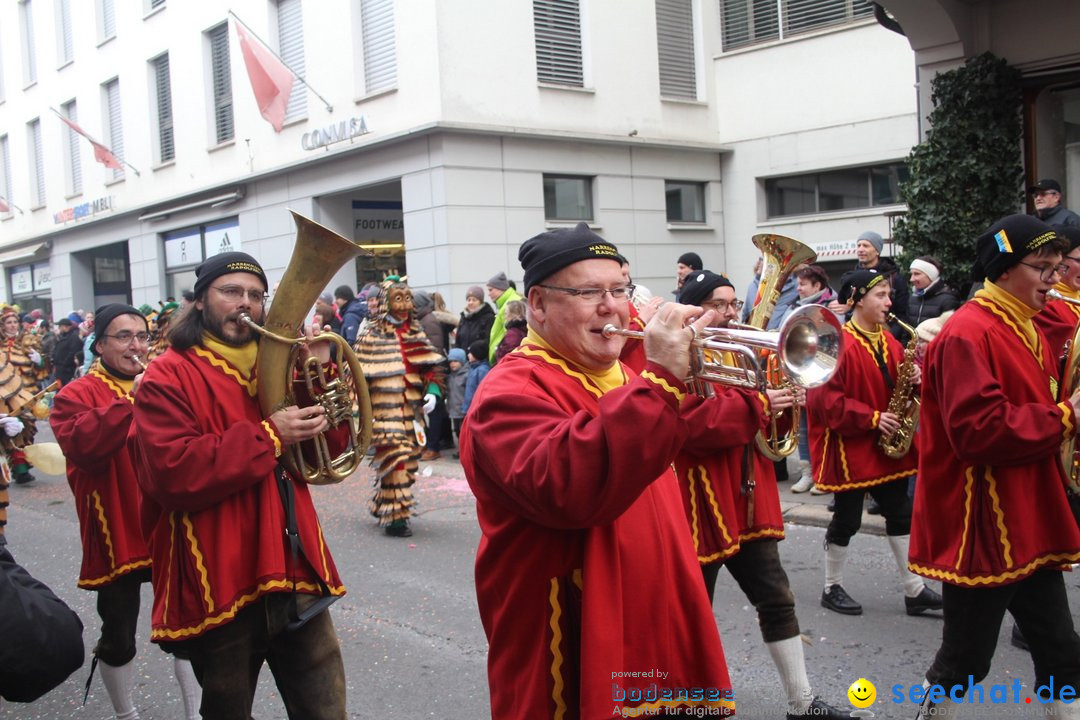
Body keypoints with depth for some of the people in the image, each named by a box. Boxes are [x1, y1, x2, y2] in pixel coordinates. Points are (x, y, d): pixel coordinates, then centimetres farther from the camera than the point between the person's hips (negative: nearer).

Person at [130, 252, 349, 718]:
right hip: (219, 588, -5)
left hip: (294, 576, 5)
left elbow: (329, 447, 9)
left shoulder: (278, 365, 13)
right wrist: (268, 436, -20)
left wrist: (320, 374, -5)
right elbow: (170, 473, -21)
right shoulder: (168, 377, -6)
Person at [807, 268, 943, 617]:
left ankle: (915, 590, 19)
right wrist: (872, 418, -22)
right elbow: (826, 399, -21)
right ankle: (832, 588, 20)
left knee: (900, 513, 10)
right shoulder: (837, 343, -16)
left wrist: (913, 378, -5)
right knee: (847, 518, 4)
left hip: (888, 445, 8)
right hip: (849, 447, -7)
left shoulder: (887, 340, 9)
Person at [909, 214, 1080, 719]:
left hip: (1030, 528, 9)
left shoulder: (1027, 332, 13)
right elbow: (978, 429, -27)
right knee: (965, 659, 5)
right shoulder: (967, 335, -18)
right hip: (981, 530, -9)